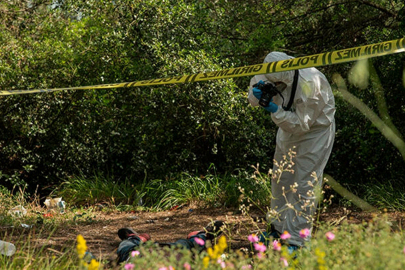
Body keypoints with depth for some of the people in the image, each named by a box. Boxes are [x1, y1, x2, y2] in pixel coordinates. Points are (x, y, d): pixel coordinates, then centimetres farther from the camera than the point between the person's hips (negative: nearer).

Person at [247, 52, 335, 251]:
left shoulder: (309, 84, -35)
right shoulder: (277, 76, -14)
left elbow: (302, 123, -28)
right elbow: (253, 99, 3)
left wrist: (275, 110, -36)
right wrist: (259, 89, -21)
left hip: (315, 131, -7)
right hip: (289, 129, 8)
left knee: (304, 187, -9)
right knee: (280, 180, 15)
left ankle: (297, 240, -4)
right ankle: (278, 229, 32)